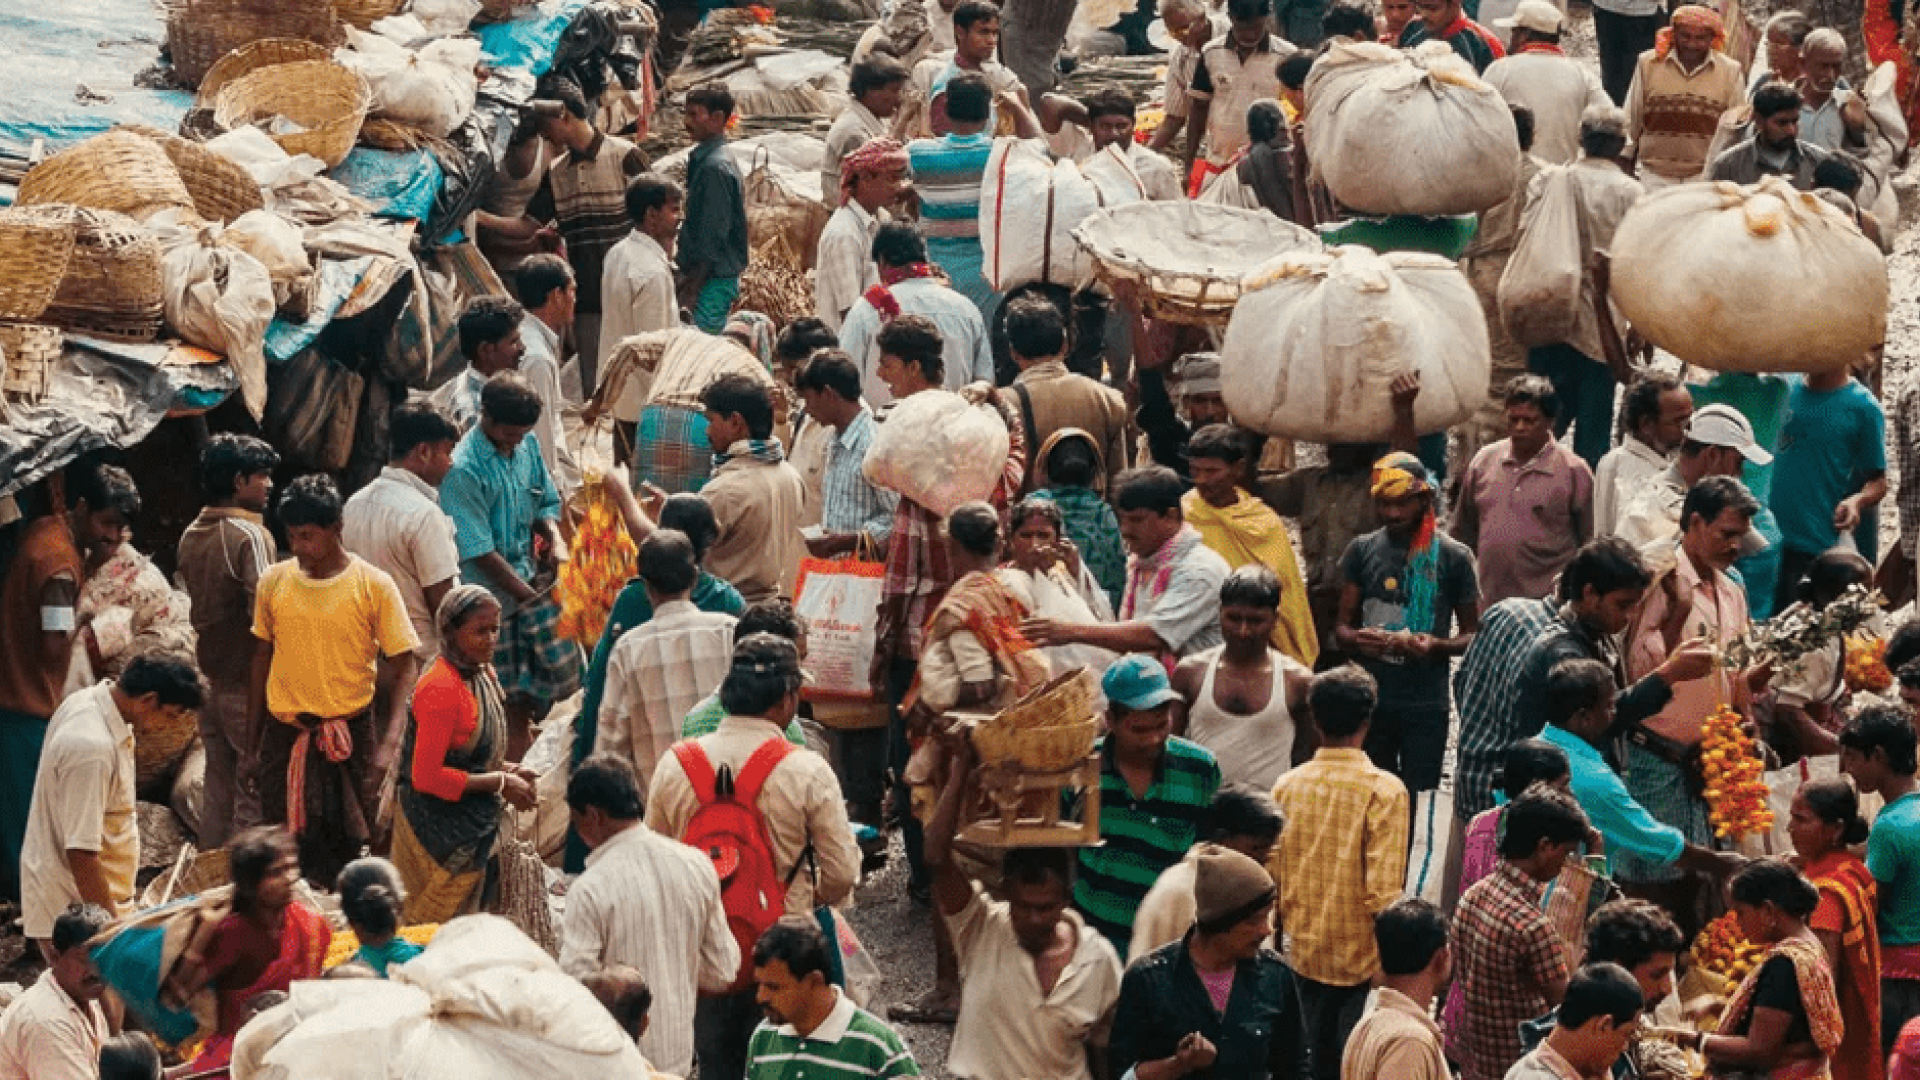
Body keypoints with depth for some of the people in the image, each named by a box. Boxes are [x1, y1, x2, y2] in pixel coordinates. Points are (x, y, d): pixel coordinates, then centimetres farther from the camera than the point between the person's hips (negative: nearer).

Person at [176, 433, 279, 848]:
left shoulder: (191, 536, 8)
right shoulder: (251, 536, -17)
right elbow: (264, 620, -22)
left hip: (211, 684, 8)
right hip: (249, 687, -8)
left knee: (218, 791, 14)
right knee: (254, 798, -2)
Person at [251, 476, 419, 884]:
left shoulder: (374, 585, -7)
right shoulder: (273, 581, 2)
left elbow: (404, 665, -6)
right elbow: (263, 656, 13)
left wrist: (393, 734, -18)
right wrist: (254, 735, 14)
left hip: (350, 734, -2)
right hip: (284, 737, 2)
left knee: (346, 849, 2)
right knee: (284, 845, 2)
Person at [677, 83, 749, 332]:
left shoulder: (716, 167, -17)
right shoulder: (703, 159, 14)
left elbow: (714, 237, -20)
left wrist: (693, 289, -19)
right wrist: (689, 278, 20)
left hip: (713, 281, -10)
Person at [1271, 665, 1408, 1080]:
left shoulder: (1287, 786, -2)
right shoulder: (1384, 790, -15)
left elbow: (1271, 877, 4)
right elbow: (1382, 890, -19)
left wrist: (1280, 939, 18)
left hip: (1305, 950, 4)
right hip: (1362, 957, -4)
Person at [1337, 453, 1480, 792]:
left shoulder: (1452, 556, -2)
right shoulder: (1362, 551, 5)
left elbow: (1472, 634, 3)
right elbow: (1342, 627, 7)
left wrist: (1438, 646, -19)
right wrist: (1356, 639, -17)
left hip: (1426, 703, -2)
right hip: (1369, 699, 2)